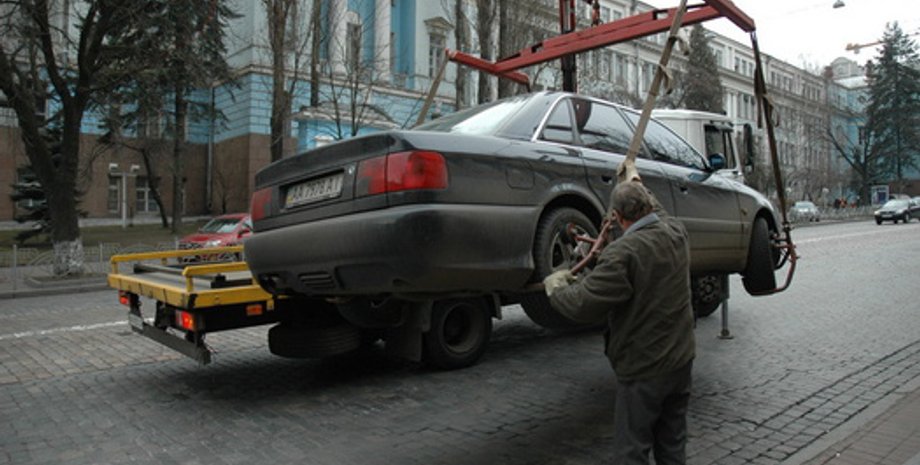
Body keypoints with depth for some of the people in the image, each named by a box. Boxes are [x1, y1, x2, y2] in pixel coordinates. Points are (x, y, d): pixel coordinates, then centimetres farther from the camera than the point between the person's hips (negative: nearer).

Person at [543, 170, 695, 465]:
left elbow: (584, 305, -25)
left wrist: (555, 287, -6)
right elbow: (657, 213, 23)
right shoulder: (676, 232, -2)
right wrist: (637, 184, 38)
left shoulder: (623, 253, -25)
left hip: (643, 369, -7)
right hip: (681, 360, 8)